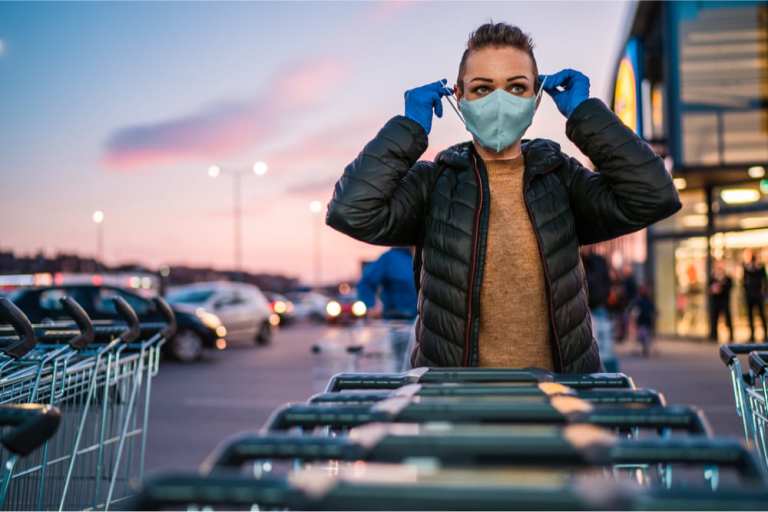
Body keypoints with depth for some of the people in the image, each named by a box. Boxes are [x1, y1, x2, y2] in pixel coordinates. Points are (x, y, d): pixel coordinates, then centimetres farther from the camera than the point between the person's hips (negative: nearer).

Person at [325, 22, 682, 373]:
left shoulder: (562, 178, 0)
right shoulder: (432, 184, -4)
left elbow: (654, 196, -13)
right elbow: (352, 211, -19)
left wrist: (585, 113, -7)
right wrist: (411, 127, -11)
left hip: (560, 368, 2)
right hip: (447, 364, -1)